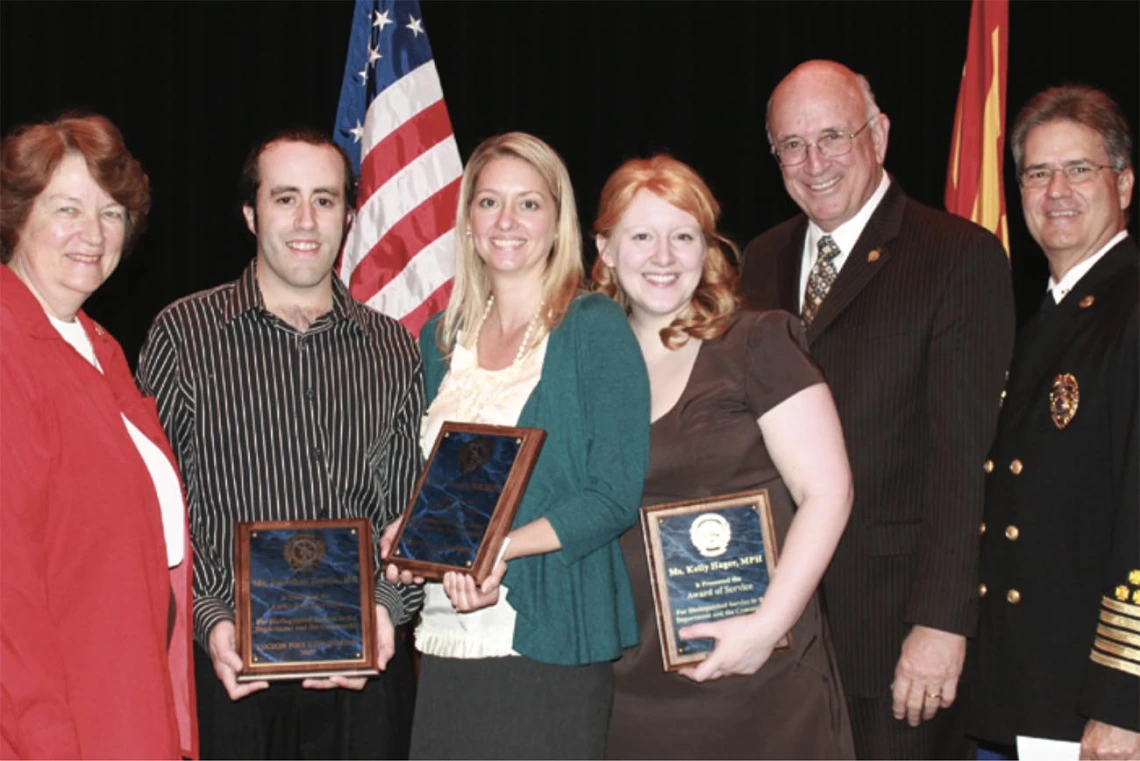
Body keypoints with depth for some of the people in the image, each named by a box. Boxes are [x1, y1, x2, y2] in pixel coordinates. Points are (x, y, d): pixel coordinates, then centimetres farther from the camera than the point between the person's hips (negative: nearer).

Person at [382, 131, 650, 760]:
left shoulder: (594, 328, -3)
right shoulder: (442, 338, 13)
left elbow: (615, 495, -10)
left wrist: (500, 548, -20)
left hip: (550, 642, -5)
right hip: (446, 642, 5)